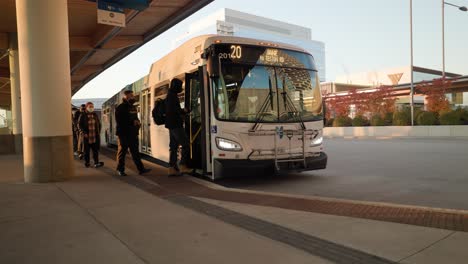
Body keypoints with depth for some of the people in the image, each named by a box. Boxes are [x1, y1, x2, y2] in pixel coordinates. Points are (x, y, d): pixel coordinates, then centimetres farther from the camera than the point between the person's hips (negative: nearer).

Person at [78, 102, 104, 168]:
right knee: (87, 150, 5)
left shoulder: (95, 115, 12)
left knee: (95, 150, 1)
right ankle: (87, 163, 15)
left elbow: (99, 124, 17)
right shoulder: (83, 115, 0)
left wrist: (98, 132, 7)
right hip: (87, 136, -3)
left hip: (95, 136, 3)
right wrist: (83, 133, -10)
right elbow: (79, 125, -1)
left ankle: (96, 163, 4)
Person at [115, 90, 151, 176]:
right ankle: (120, 169, 12)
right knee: (122, 151, 2)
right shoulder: (120, 108, -7)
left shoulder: (133, 107, 17)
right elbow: (120, 121, -17)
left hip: (133, 134, 7)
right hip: (123, 134, -6)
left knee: (135, 152, 5)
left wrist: (137, 122, 3)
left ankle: (141, 168, 4)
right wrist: (132, 122, -20)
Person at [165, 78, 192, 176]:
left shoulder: (170, 96, 20)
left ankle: (172, 168, 9)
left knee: (173, 146, 9)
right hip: (175, 125, -10)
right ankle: (183, 166, -9)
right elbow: (174, 110, -21)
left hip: (171, 125, 10)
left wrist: (182, 111, 10)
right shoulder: (173, 96, -12)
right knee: (186, 144, -9)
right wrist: (184, 111, -7)